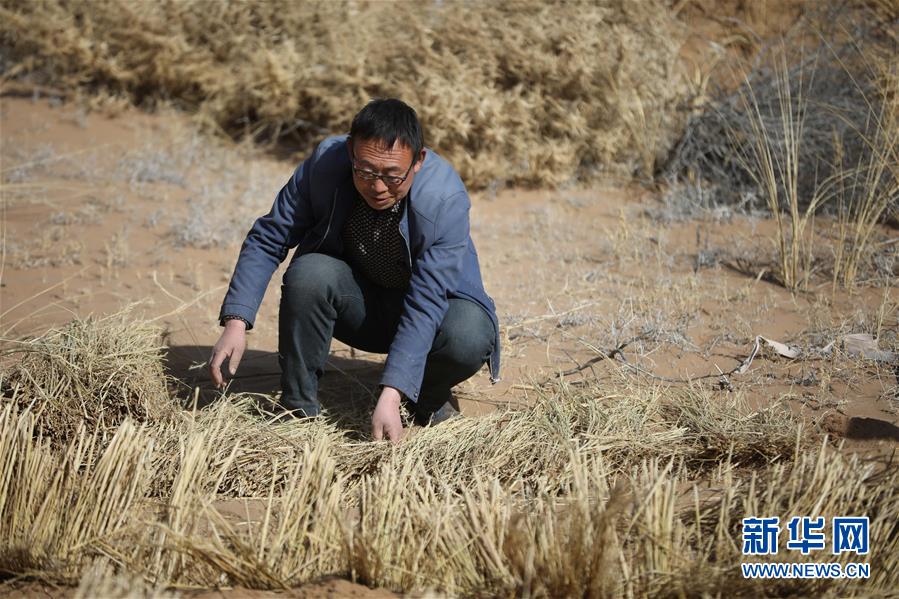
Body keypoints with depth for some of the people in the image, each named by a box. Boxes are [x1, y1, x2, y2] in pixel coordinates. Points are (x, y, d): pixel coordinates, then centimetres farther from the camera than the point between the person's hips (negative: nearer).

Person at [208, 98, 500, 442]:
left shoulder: (446, 199, -31)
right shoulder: (324, 165, -24)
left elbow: (426, 305, -34)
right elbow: (267, 240, -13)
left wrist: (390, 397, -43)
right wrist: (236, 324, -26)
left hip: (432, 305, -2)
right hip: (359, 298, 2)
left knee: (468, 338, -35)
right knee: (309, 273, -31)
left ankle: (429, 396, 1)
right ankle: (298, 409, -14)